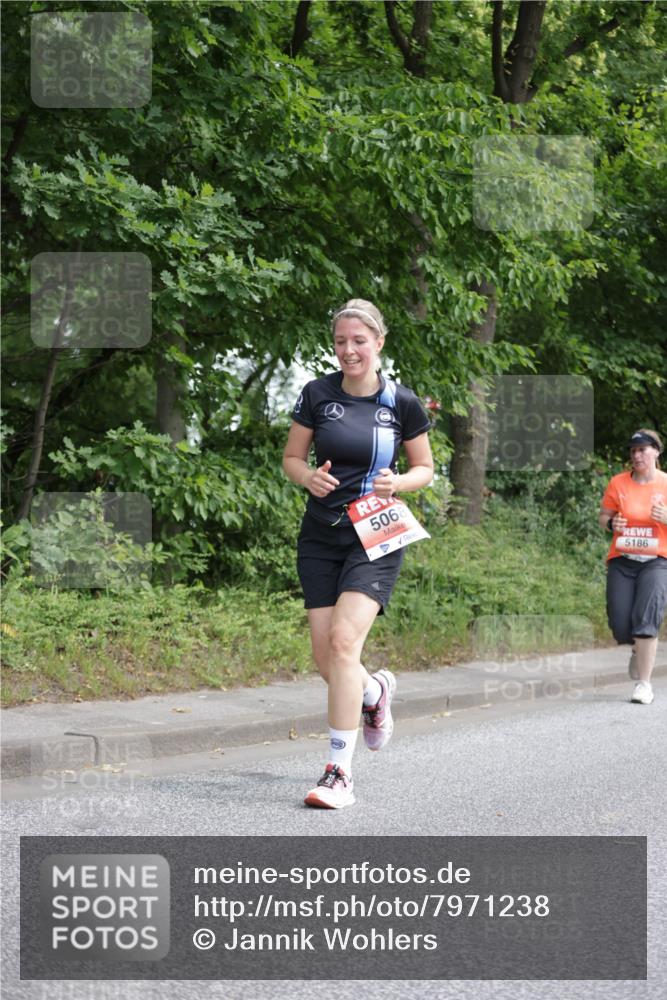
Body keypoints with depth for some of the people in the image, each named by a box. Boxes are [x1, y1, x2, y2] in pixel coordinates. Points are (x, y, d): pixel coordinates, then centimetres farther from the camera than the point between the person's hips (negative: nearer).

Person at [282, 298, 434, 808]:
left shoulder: (403, 403, -3)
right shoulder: (317, 394, 1)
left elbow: (426, 468, 8)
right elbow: (292, 457, 10)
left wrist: (398, 483, -13)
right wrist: (309, 476, -13)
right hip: (320, 535, 3)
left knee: (344, 640, -19)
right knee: (324, 654, 2)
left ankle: (339, 773, -14)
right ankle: (375, 690, 39)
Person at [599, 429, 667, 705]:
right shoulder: (618, 483, 5)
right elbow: (603, 516, 12)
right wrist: (611, 523, -11)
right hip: (621, 561, 3)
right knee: (620, 625, -1)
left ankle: (644, 683, -15)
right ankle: (639, 650, 35)